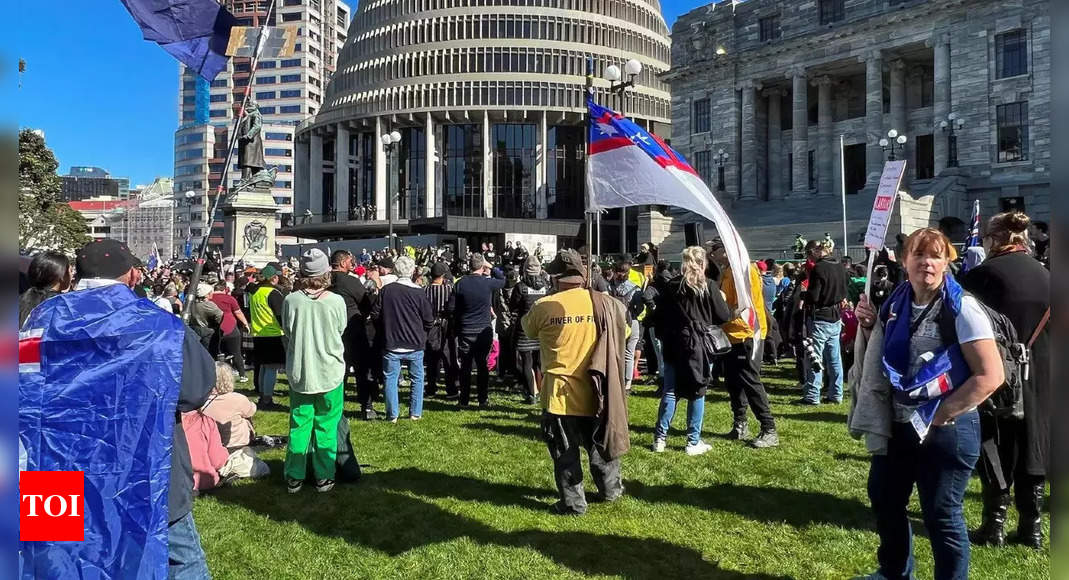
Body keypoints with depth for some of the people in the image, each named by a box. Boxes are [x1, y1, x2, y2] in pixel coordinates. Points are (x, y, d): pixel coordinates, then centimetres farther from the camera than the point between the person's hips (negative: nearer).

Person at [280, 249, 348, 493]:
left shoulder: (291, 300, -11)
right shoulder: (336, 301, -13)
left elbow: (287, 329, 4)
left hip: (299, 373, 1)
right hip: (330, 372, -1)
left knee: (299, 425, 13)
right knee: (326, 427, 11)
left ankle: (294, 478, 21)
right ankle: (324, 477, 17)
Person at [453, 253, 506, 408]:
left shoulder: (460, 283, -6)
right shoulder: (488, 282, -9)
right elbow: (502, 280, 14)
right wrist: (492, 267, 16)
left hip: (465, 331, 1)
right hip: (484, 331, 0)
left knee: (465, 367, 8)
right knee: (483, 366, 8)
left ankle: (464, 400, 13)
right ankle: (483, 400, 11)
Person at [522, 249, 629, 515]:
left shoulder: (544, 307, -13)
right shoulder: (605, 304, -6)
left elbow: (528, 329, 7)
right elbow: (623, 332, 12)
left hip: (559, 393, -3)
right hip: (594, 392, 3)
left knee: (564, 450, 10)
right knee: (600, 442, 22)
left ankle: (573, 502, 17)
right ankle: (611, 488, 38)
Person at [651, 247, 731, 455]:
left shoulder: (671, 286, 4)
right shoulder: (709, 286, -7)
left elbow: (659, 314, 7)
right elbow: (724, 316, -4)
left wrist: (663, 336, 17)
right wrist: (723, 302, 16)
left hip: (673, 346, 3)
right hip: (699, 346, -3)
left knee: (669, 391, 8)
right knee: (697, 393, 5)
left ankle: (660, 438, 9)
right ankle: (693, 442, 10)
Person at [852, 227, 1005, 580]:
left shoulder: (962, 309, -15)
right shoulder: (896, 304, 4)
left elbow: (990, 375, -19)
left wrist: (941, 415, -17)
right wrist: (870, 328, -3)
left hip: (946, 430, -7)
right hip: (898, 425, 7)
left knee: (941, 516, 3)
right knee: (884, 498, 19)